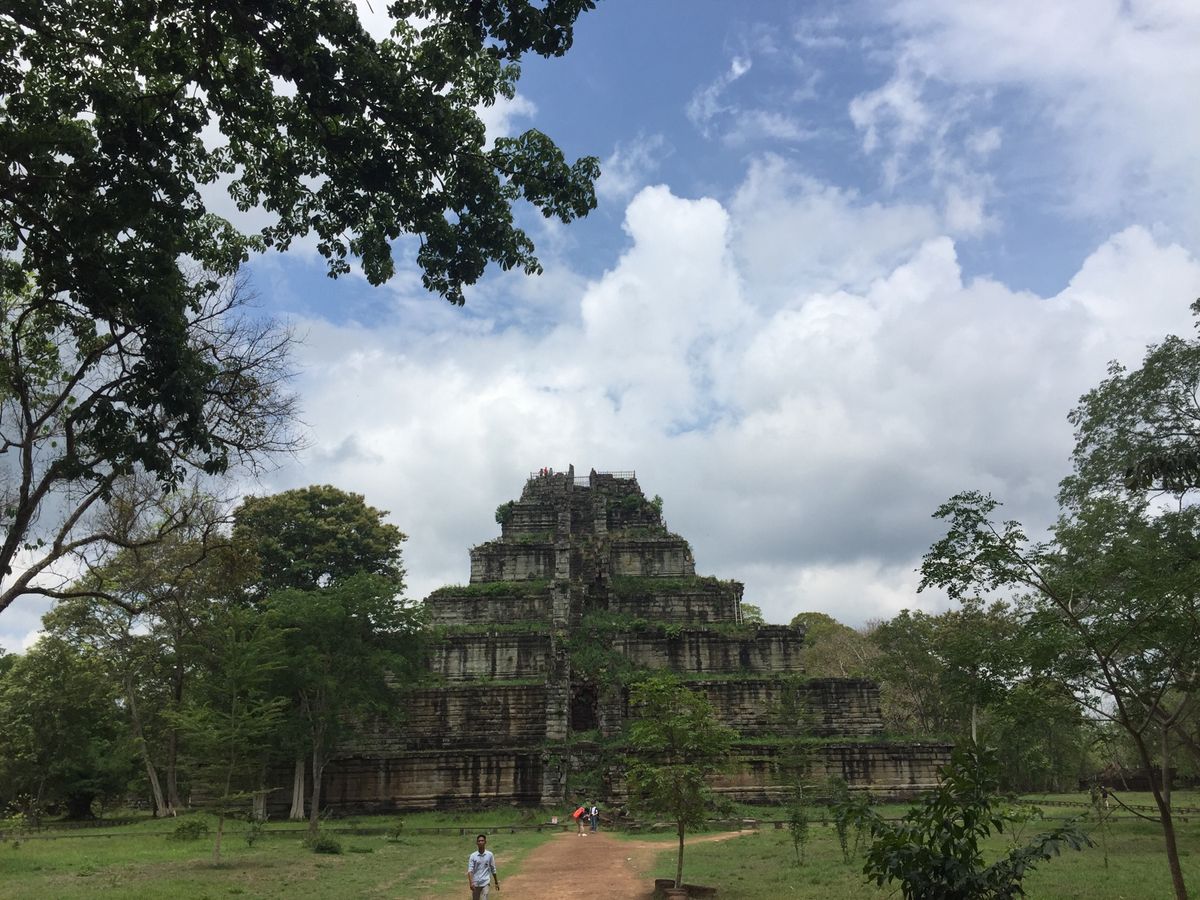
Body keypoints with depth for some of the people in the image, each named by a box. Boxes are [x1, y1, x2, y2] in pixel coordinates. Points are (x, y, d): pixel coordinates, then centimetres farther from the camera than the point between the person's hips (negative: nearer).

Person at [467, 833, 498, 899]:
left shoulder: (489, 855, 0)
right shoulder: (473, 856, -2)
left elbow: (493, 870, 8)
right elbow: (470, 870, -11)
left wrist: (496, 882, 11)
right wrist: (471, 883, -25)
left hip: (485, 883, -1)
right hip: (475, 883, 1)